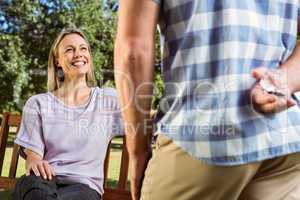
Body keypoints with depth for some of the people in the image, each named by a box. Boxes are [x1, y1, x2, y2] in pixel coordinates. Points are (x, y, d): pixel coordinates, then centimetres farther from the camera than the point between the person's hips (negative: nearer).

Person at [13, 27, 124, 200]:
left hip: (85, 186, 0)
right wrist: (34, 163, -19)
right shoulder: (38, 104, 9)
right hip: (46, 182, 1)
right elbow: (32, 152, 2)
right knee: (32, 184, -35)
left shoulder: (109, 99, 8)